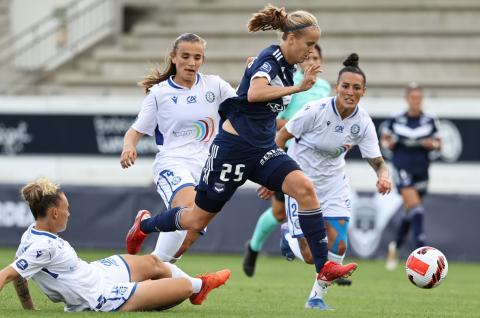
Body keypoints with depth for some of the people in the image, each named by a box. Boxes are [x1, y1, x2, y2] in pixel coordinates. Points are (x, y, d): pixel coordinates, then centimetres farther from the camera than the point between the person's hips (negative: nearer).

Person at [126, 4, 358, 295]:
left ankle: (324, 269, -20)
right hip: (234, 148, -7)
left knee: (305, 188, -19)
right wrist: (298, 88, -37)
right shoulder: (270, 59, -16)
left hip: (263, 150, 7)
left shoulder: (287, 68, 9)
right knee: (199, 219, 6)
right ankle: (143, 226, 35)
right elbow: (254, 93, -38)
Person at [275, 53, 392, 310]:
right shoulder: (316, 110, -23)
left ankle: (316, 297, 12)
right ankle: (288, 234, 31)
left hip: (334, 183, 4)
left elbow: (378, 163, -10)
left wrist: (383, 176, -34)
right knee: (309, 256, -5)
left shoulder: (363, 123, -12)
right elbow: (281, 136, -12)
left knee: (338, 245, -11)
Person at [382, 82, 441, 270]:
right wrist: (388, 143, -11)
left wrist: (432, 144, -12)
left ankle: (395, 246, 33)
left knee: (410, 213, 11)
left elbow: (438, 144, 10)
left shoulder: (430, 120, 2)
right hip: (403, 168, -3)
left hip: (421, 170, 3)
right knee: (415, 208, -19)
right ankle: (421, 249, -21)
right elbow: (385, 140, 11)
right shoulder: (395, 120, -1)